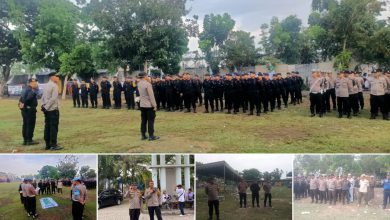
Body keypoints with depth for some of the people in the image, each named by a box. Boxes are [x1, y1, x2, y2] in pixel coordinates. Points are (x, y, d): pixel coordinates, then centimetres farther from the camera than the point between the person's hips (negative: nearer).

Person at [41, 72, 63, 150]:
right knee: (54, 127, -4)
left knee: (47, 127, 10)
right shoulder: (54, 86, -13)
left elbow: (43, 97, 13)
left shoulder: (46, 85, 12)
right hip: (53, 109, -8)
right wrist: (46, 107, -12)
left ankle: (47, 144, 16)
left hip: (47, 110, 8)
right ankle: (53, 145, -2)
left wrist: (44, 106, 9)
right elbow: (53, 98, -18)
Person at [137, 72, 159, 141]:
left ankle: (143, 135, 14)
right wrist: (154, 105, -13)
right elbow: (151, 95, -18)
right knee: (150, 120, -1)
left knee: (143, 120, 11)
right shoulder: (147, 84, -18)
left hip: (142, 105, 7)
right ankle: (151, 136, 1)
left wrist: (148, 81, 4)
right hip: (149, 105, -7)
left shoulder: (139, 84, 5)